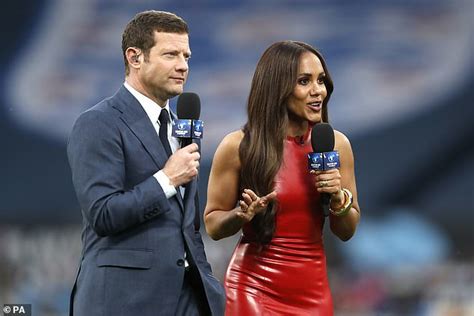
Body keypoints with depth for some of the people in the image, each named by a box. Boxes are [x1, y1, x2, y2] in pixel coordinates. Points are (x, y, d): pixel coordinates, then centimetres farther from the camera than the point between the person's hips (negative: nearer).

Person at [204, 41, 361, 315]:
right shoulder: (239, 146, -9)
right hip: (255, 288, -3)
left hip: (313, 289, 4)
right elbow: (213, 225, 0)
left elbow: (347, 231, 8)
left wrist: (338, 198, -11)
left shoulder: (336, 144, 0)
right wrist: (242, 215, -20)